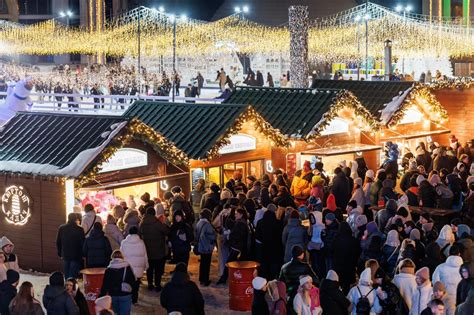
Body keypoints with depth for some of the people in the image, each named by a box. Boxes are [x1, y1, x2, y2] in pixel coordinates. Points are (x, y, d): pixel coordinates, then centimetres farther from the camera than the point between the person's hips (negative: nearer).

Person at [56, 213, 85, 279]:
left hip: (65, 256, 4)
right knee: (73, 274, -3)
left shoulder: (61, 228, 1)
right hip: (76, 256, -4)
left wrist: (60, 254, 15)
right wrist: (82, 254, 4)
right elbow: (82, 243, -8)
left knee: (66, 274, 13)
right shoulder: (79, 229, -12)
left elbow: (58, 242, 7)